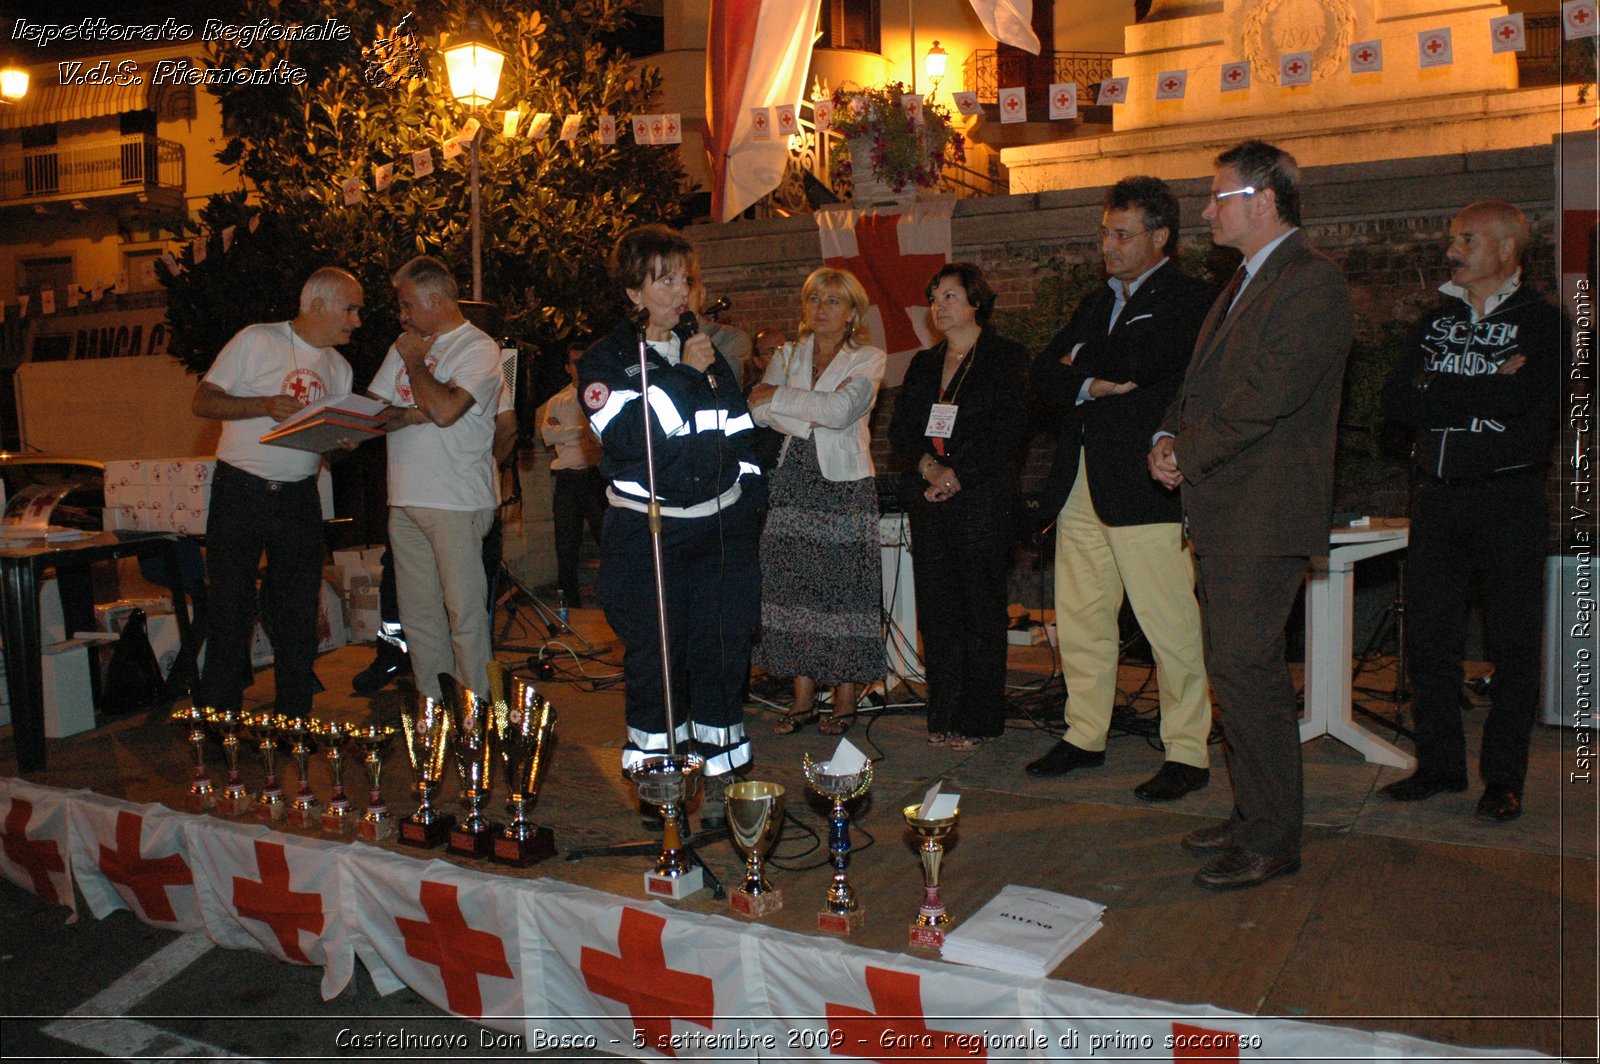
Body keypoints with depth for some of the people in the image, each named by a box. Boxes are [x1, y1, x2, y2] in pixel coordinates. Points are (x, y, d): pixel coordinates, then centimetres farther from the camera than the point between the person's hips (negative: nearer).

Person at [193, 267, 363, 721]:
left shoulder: (339, 368, 13)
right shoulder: (256, 341, -4)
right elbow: (203, 401, -7)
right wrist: (265, 405, -21)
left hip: (299, 499, 5)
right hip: (240, 492, -5)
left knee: (299, 615, 6)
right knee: (230, 611, 0)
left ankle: (295, 721, 16)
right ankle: (219, 722, 11)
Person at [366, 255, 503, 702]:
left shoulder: (478, 348, -4)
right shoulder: (406, 345, 18)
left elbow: (444, 409, -20)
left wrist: (415, 361, -4)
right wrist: (408, 416, -7)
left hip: (457, 502, -7)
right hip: (405, 499, 7)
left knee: (465, 613, -6)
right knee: (418, 615, 10)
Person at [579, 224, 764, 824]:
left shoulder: (707, 352, 15)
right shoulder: (605, 363, -2)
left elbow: (739, 429, 22)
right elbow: (636, 438, -19)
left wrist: (748, 493, 12)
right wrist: (685, 374, -12)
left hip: (721, 531, 4)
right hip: (647, 535, -4)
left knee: (722, 651, 4)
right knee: (654, 657, 3)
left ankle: (717, 775, 16)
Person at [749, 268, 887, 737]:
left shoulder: (869, 359, 3)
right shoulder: (787, 356, 14)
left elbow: (841, 408, -15)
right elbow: (758, 408, -2)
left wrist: (777, 396, -8)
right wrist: (810, 420, -15)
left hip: (845, 484, -3)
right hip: (794, 482, 3)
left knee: (844, 587, -4)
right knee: (794, 586, 1)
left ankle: (845, 700, 6)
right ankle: (803, 698, 10)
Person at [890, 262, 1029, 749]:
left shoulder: (1006, 358, 1)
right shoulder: (923, 364, 18)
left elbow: (1007, 431, -8)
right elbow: (900, 427, 11)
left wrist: (958, 475, -15)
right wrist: (926, 464, -8)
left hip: (981, 498, -5)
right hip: (928, 502, 5)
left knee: (981, 612, -1)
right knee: (936, 612, 6)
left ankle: (977, 720, 7)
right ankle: (943, 715, 14)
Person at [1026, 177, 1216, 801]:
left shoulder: (1189, 299, -2)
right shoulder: (1097, 303, 22)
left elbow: (1136, 359, -20)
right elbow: (1043, 375, 11)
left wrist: (1081, 361, 0)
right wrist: (1091, 385, -9)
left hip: (1144, 488, -7)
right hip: (1081, 485, 7)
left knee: (1171, 627, -3)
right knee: (1079, 619, 11)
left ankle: (1188, 753, 8)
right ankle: (1085, 737, 24)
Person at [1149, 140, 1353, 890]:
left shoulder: (1313, 282, -12)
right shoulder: (1243, 283, 20)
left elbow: (1267, 395, -21)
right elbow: (1201, 381, 21)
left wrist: (1189, 455, -12)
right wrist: (1170, 436, 2)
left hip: (1265, 515, -10)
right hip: (1222, 509, 10)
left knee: (1245, 669, -7)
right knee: (1234, 668, 14)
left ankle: (1272, 841, 6)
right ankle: (1254, 815, 26)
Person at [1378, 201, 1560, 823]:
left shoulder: (1541, 322, 0)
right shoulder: (1436, 321, 15)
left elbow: (1513, 398, -18)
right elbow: (1395, 401, 1)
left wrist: (1436, 392, -6)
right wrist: (1481, 393, -9)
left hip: (1509, 499, -4)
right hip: (1436, 499, 5)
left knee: (1514, 645, 0)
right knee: (1428, 638, 5)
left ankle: (1503, 777, 11)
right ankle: (1440, 765, 17)